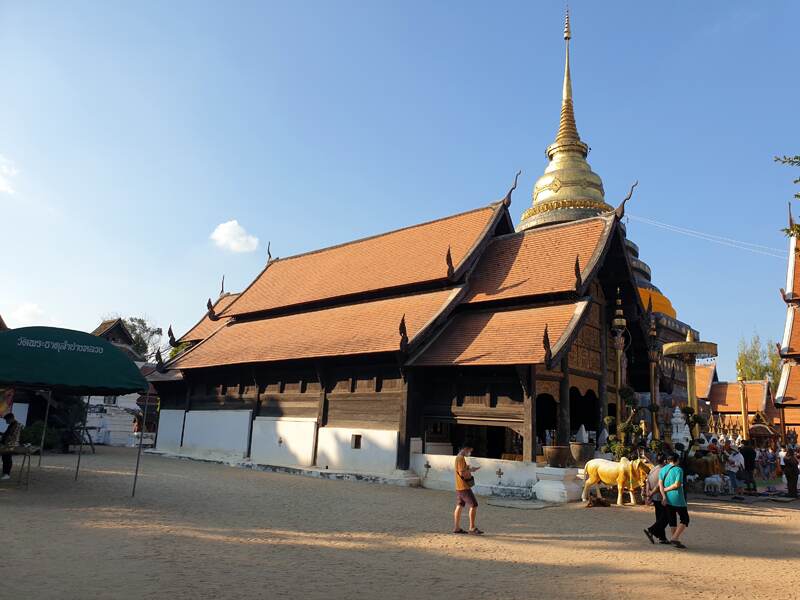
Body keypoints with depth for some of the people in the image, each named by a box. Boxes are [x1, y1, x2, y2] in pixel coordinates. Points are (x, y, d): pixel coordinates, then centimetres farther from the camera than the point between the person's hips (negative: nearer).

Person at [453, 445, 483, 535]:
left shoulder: (459, 457, 14)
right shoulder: (461, 458, -18)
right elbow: (462, 473, -23)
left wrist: (469, 469, 9)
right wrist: (471, 470, -10)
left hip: (459, 487, 10)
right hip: (464, 487, -10)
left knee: (459, 506, 11)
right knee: (474, 505, -6)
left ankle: (456, 528, 14)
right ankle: (472, 527, -3)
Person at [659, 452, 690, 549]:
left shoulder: (662, 470, 7)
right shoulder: (678, 470, -10)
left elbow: (660, 484, -2)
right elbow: (677, 485, -18)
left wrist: (664, 496, -10)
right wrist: (666, 489, -6)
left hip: (667, 499, 6)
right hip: (678, 499, -6)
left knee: (672, 520, 14)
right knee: (685, 519, 5)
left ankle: (676, 541, 17)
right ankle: (675, 538, -7)